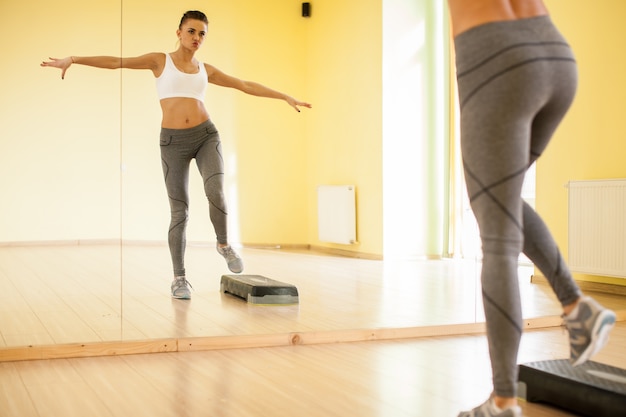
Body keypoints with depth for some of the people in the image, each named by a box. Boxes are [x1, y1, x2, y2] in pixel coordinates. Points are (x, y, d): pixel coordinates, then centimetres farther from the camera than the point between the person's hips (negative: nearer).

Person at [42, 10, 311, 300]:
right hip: (173, 142, -2)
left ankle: (223, 244, 5)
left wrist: (285, 97, 21)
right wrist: (72, 59, -14)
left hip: (206, 136, 2)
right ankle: (179, 278, 9)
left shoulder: (205, 70, 15)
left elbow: (246, 86, 20)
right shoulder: (160, 60, 6)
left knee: (216, 193, -23)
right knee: (179, 212, -4)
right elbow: (116, 62, -3)